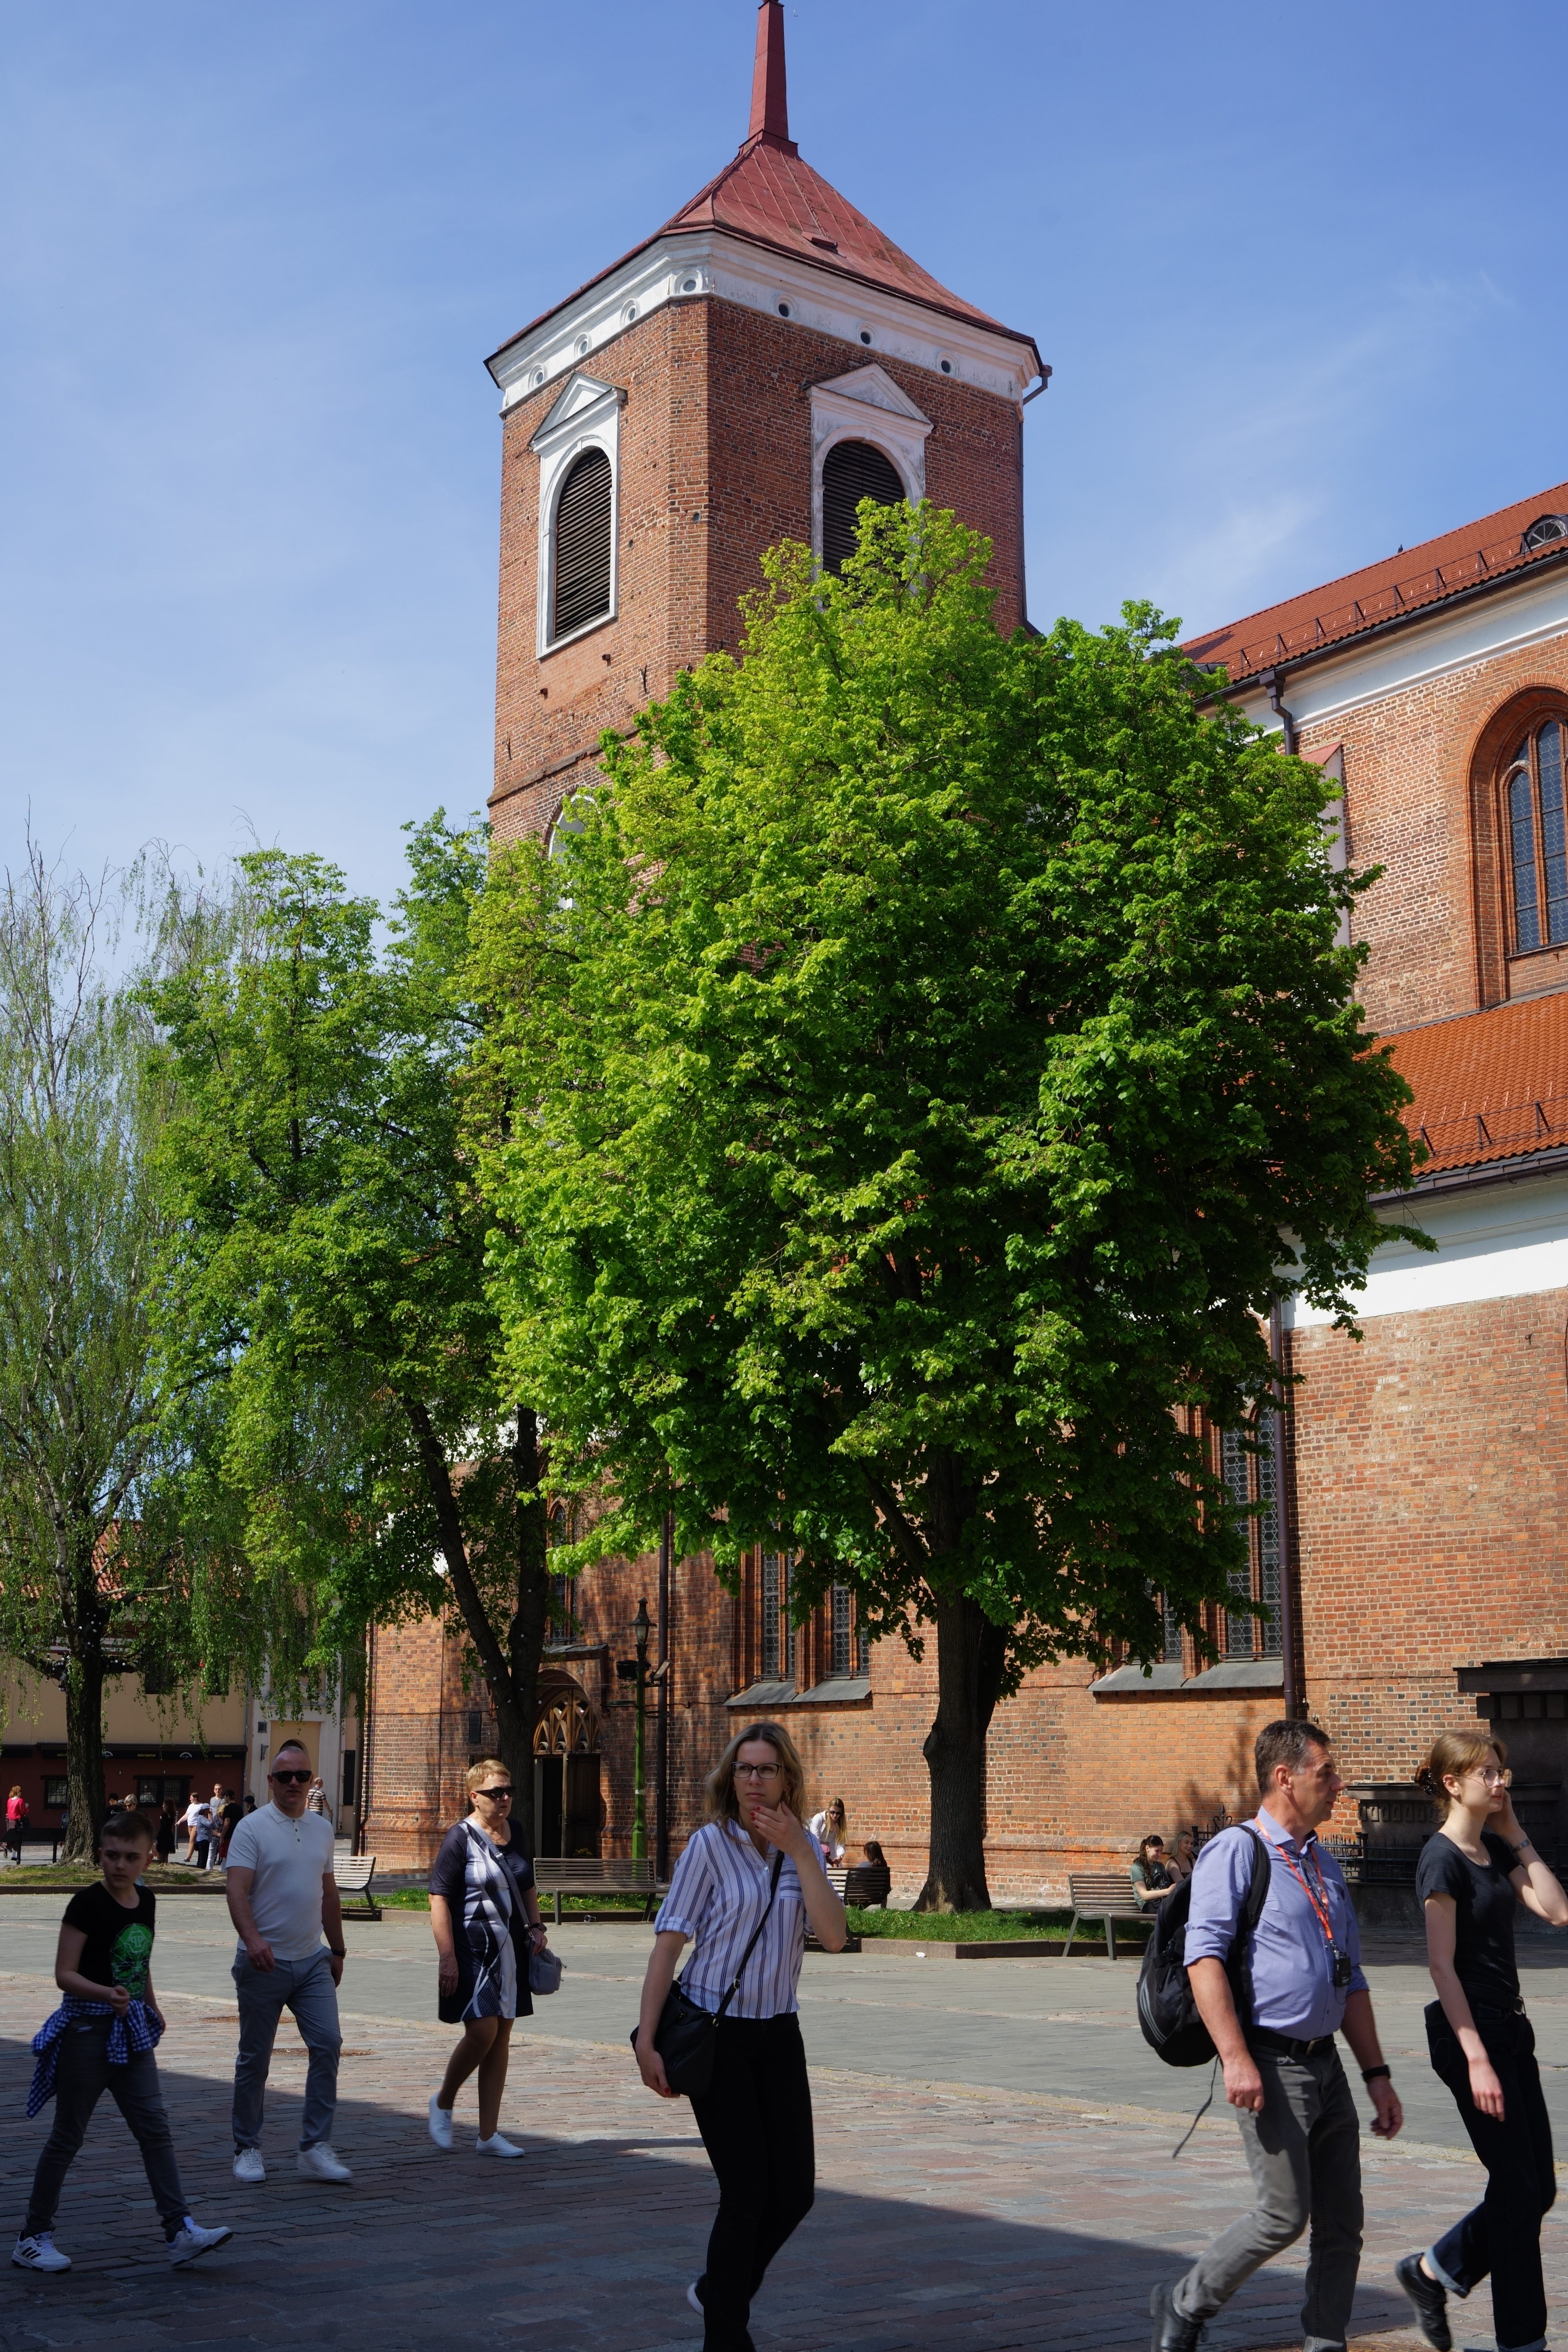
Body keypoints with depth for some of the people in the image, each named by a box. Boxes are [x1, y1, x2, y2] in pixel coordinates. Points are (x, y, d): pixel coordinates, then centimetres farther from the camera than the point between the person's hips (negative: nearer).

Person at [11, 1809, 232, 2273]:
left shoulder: (146, 1901, 6)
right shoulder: (87, 1904, -15)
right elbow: (65, 1974, -19)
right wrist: (107, 1995, -33)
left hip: (131, 2032, 6)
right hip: (87, 2029, -6)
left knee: (155, 2129, 1)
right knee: (68, 2135, 3)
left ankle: (180, 2231, 1)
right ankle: (33, 2237, 16)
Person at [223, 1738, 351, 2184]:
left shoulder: (321, 1829, 11)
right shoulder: (252, 1828, -7)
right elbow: (237, 1891, -18)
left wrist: (337, 1950, 21)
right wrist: (252, 1938, -34)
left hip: (313, 1962, 5)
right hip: (265, 1963, -5)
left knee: (327, 2045, -7)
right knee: (254, 2059, 4)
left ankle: (316, 2148, -2)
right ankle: (247, 2150, 18)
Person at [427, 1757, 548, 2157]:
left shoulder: (515, 1833, 11)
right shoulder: (460, 1839, -9)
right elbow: (439, 1898, -13)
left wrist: (535, 1926, 10)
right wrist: (447, 1956, -19)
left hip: (511, 1949, 7)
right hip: (473, 1949, -7)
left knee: (501, 2038, 6)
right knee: (482, 2031, -16)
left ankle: (488, 2135, 11)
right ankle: (443, 2102, 11)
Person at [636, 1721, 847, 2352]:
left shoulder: (803, 1847, 4)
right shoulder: (710, 1845, -10)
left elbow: (834, 1937, -10)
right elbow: (667, 1945, -11)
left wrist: (798, 1851, -17)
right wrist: (646, 2042, -16)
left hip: (778, 2036, 5)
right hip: (715, 2034, -5)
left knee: (795, 2193, 6)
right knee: (747, 2193, -3)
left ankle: (717, 2289, 31)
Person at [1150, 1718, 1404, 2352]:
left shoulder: (1324, 1866, 17)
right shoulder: (1235, 1852, -8)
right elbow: (1204, 1956, -17)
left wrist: (1376, 2074, 16)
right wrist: (1235, 2057, -24)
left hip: (1325, 2064, 8)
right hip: (1270, 2066, -7)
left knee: (1341, 2223, 6)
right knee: (1284, 2215, -7)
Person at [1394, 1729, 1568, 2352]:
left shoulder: (1496, 1849, 10)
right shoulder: (1443, 1858, -15)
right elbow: (1442, 1964, -17)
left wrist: (1516, 1836, 2)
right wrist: (1476, 2058, -20)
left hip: (1508, 2026, 9)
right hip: (1468, 2030, -9)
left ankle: (1432, 2271, 25)